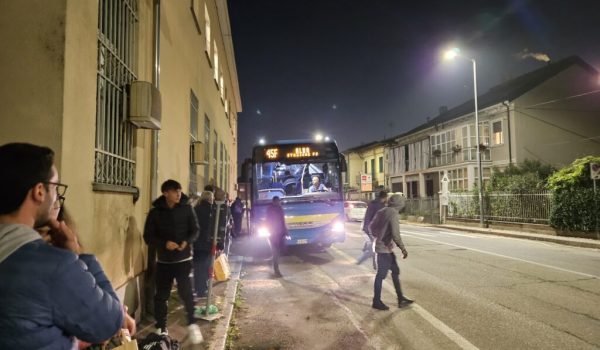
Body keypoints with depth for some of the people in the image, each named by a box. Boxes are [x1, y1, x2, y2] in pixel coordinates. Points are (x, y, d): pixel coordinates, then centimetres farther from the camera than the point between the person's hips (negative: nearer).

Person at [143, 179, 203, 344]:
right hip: (163, 260, 1)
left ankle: (192, 324, 13)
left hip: (183, 258, -1)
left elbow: (195, 230, 1)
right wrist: (164, 243, -20)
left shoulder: (187, 209, -3)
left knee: (186, 291, -8)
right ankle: (161, 327, 27)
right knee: (161, 295, 9)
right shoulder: (155, 212, -4)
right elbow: (148, 236, -3)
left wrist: (187, 242, -18)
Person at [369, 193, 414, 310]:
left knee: (395, 271, 15)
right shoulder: (394, 213, -17)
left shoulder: (382, 211, 9)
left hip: (380, 246, 9)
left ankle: (401, 299, 22)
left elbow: (371, 226, 14)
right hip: (385, 249, -9)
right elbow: (395, 235, -22)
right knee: (381, 275, 1)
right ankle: (376, 302, 12)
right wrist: (403, 249, -13)